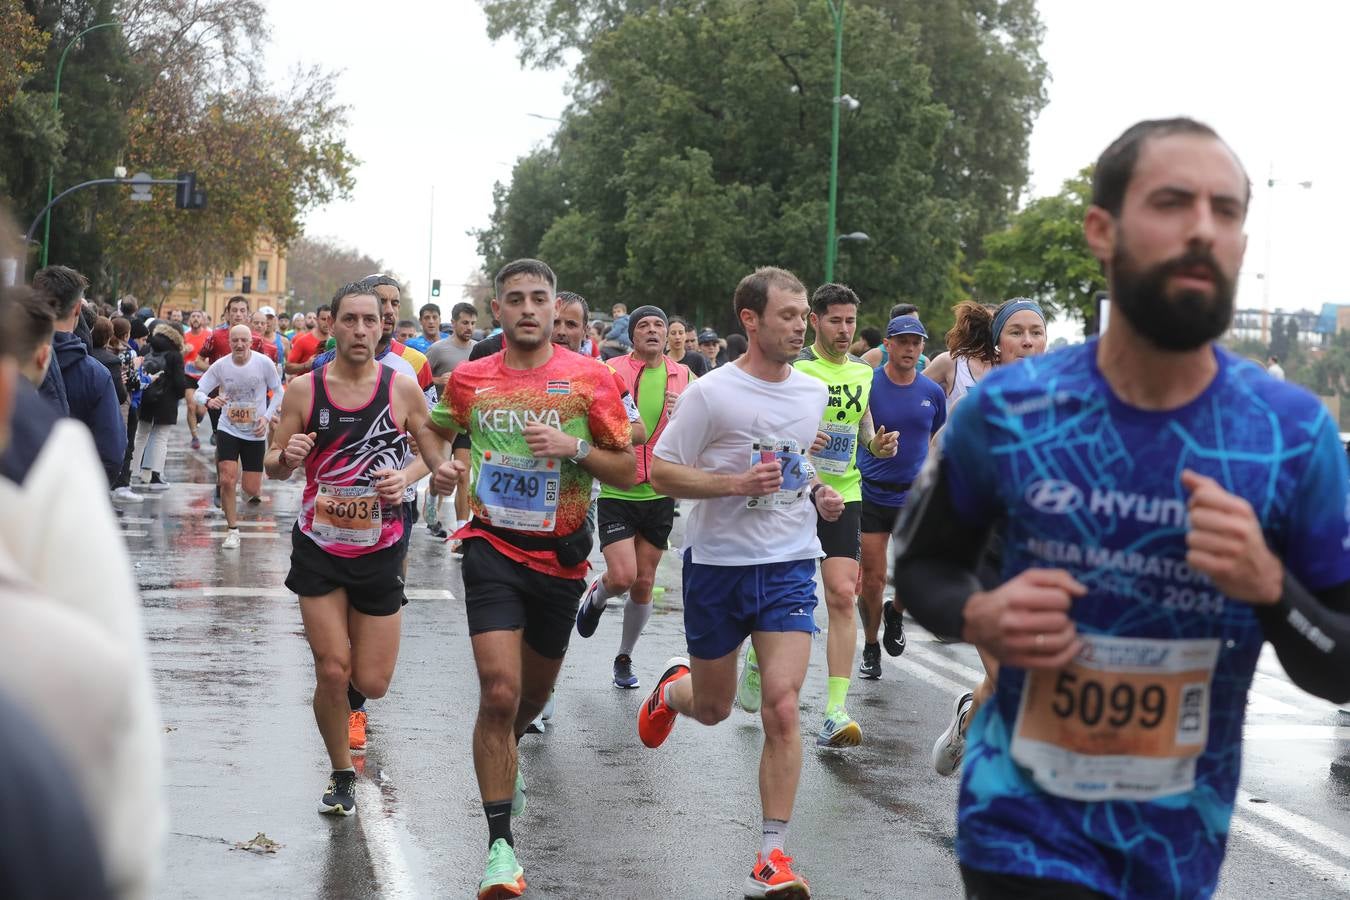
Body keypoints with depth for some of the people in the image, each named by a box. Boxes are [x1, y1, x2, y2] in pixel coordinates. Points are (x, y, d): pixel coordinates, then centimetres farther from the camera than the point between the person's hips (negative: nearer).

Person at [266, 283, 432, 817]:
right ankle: (342, 777, 15)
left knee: (372, 683, 1)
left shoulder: (402, 389, -4)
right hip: (319, 548, 0)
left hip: (380, 551, 0)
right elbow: (273, 467, 3)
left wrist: (407, 477, -13)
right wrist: (286, 457, -20)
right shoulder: (304, 390, -4)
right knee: (332, 671, -7)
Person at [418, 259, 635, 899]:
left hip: (560, 557, 1)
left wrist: (576, 448, -20)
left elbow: (627, 470, -3)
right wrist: (438, 465, 0)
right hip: (493, 550, -1)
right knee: (499, 691, -16)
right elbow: (432, 426, 21)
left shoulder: (589, 378, -5)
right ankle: (500, 844, -11)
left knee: (535, 690, 19)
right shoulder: (469, 379, 0)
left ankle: (501, 756, 54)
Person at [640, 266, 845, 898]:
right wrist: (737, 482, -22)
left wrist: (822, 494, 2)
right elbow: (660, 472, -9)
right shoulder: (711, 393, -10)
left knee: (782, 706, -13)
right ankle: (672, 689, 52)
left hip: (789, 567, 2)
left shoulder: (815, 394, 6)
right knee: (712, 708, 13)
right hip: (717, 564, -2)